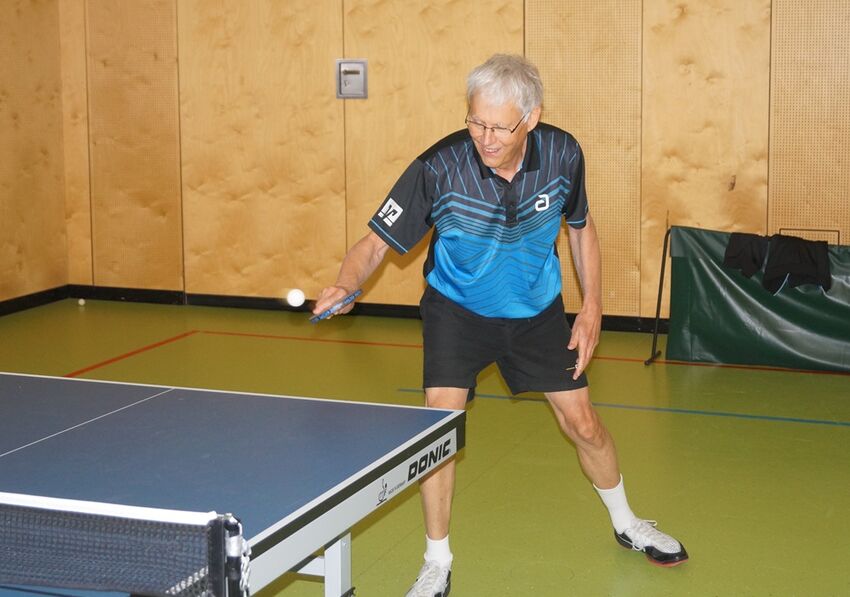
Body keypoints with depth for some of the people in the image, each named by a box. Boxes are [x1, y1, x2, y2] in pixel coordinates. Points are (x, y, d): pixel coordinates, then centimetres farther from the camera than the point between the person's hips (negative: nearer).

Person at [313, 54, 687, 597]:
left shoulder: (563, 155, -20)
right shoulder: (438, 168, -29)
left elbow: (581, 227, -1)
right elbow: (378, 241, -22)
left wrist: (592, 308, -5)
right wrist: (345, 285, -43)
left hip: (538, 310, 2)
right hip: (457, 309, -2)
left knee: (583, 424, 9)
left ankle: (627, 526, 38)